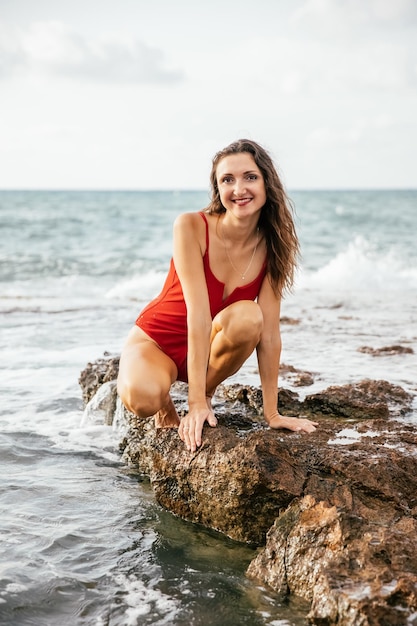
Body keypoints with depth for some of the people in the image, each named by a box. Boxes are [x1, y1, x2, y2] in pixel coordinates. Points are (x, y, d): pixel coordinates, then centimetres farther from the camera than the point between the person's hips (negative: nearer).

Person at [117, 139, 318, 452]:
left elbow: (269, 330, -14)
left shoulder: (272, 246, -13)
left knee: (246, 317, -32)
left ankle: (206, 393, -5)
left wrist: (272, 413, -16)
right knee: (141, 398, -37)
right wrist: (196, 404, -29)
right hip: (157, 340, -3)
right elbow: (198, 313, -28)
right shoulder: (191, 227, -22)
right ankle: (164, 399, 2)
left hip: (211, 349, 3)